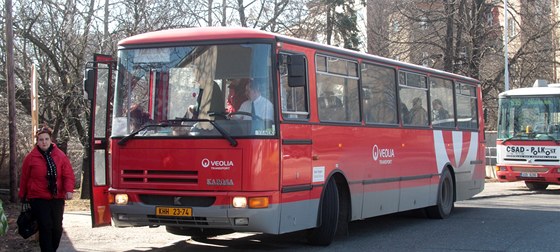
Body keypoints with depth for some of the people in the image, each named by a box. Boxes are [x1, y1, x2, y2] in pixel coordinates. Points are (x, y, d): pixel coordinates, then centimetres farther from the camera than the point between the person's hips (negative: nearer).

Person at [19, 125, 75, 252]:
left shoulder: (60, 155, 0)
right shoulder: (31, 157, -3)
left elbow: (69, 175, -2)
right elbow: (24, 178, 5)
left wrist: (69, 190, -18)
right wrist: (22, 196, 10)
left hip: (57, 198, 2)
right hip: (38, 198, -2)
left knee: (57, 227, 6)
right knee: (45, 227, -9)